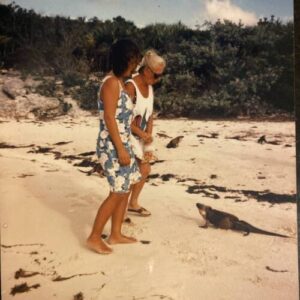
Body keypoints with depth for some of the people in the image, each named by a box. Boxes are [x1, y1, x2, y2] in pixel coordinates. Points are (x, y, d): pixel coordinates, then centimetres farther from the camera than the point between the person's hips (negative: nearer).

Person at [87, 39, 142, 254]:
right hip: (113, 146, -10)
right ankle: (94, 237, 9)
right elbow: (109, 119, -21)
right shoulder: (111, 83, -16)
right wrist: (121, 149, -21)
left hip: (121, 144, 10)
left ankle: (116, 234, 25)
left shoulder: (120, 82, 14)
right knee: (118, 192, -4)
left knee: (126, 189, 13)